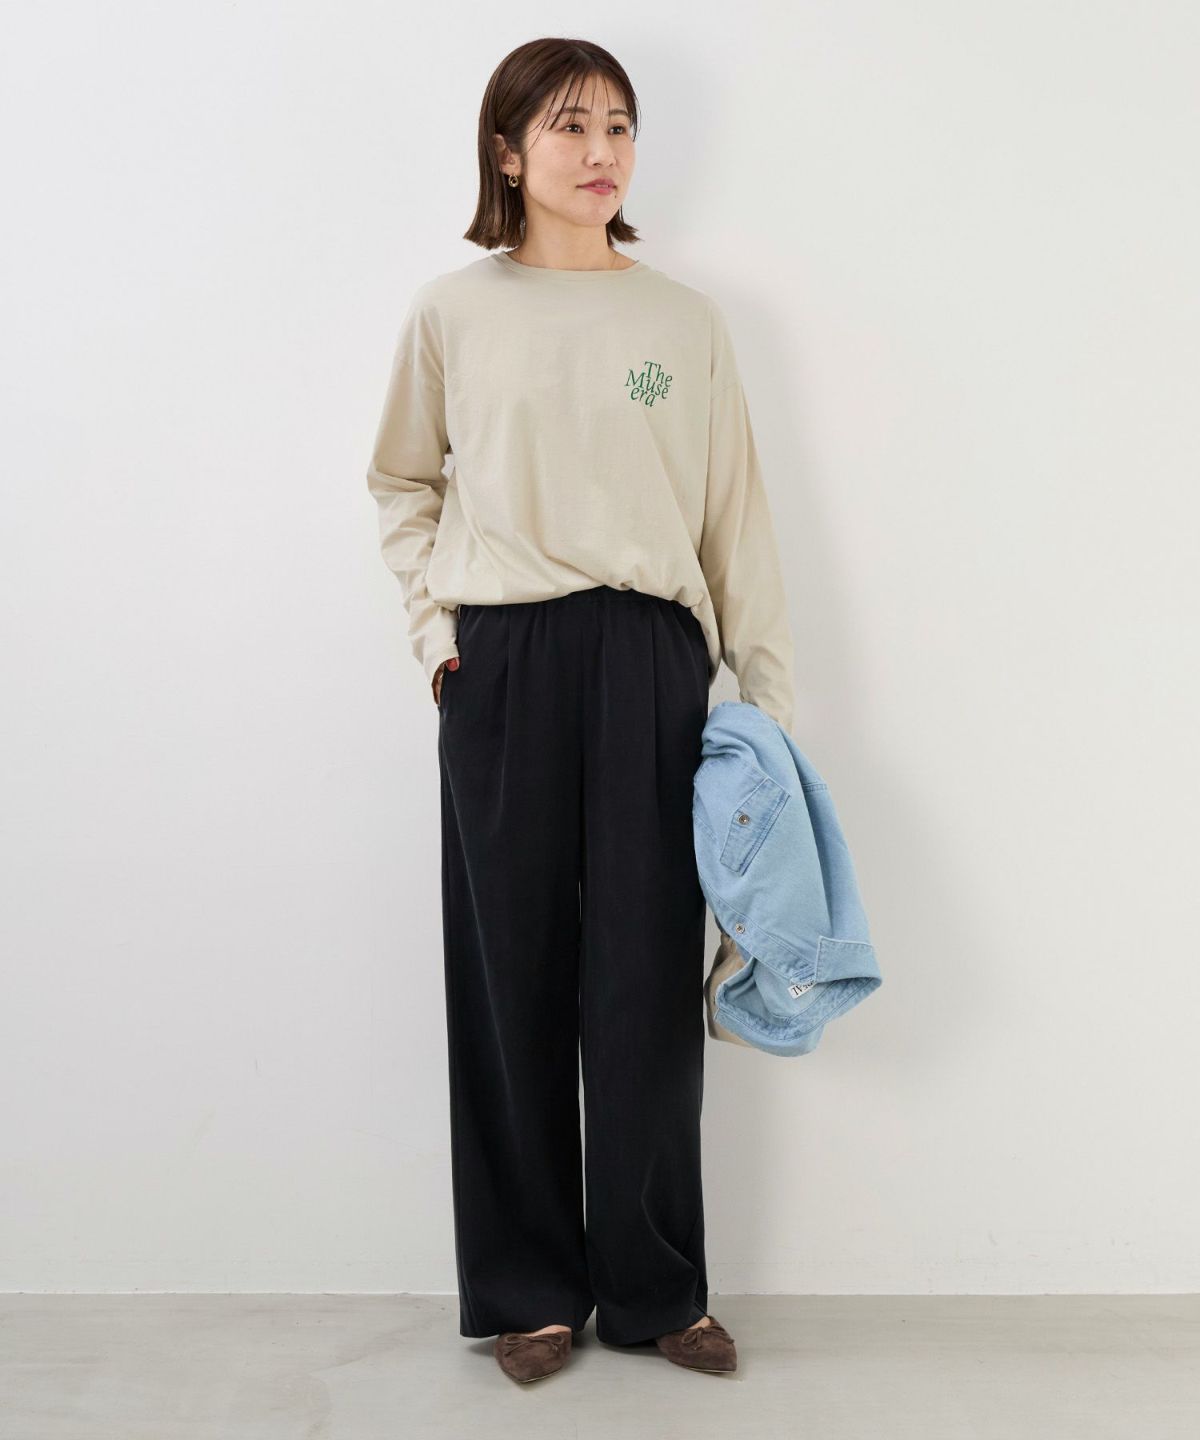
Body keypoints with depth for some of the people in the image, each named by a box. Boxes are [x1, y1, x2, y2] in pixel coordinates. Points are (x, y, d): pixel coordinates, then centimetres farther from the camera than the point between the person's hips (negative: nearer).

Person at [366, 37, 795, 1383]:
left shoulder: (685, 320, 8)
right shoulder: (451, 311, 7)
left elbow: (736, 518, 7)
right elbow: (404, 485, 16)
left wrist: (771, 700, 4)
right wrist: (435, 622, 2)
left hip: (652, 660, 1)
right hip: (503, 665, 0)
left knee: (650, 978, 2)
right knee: (515, 970, 5)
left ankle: (656, 1284, 19)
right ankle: (528, 1285, 20)